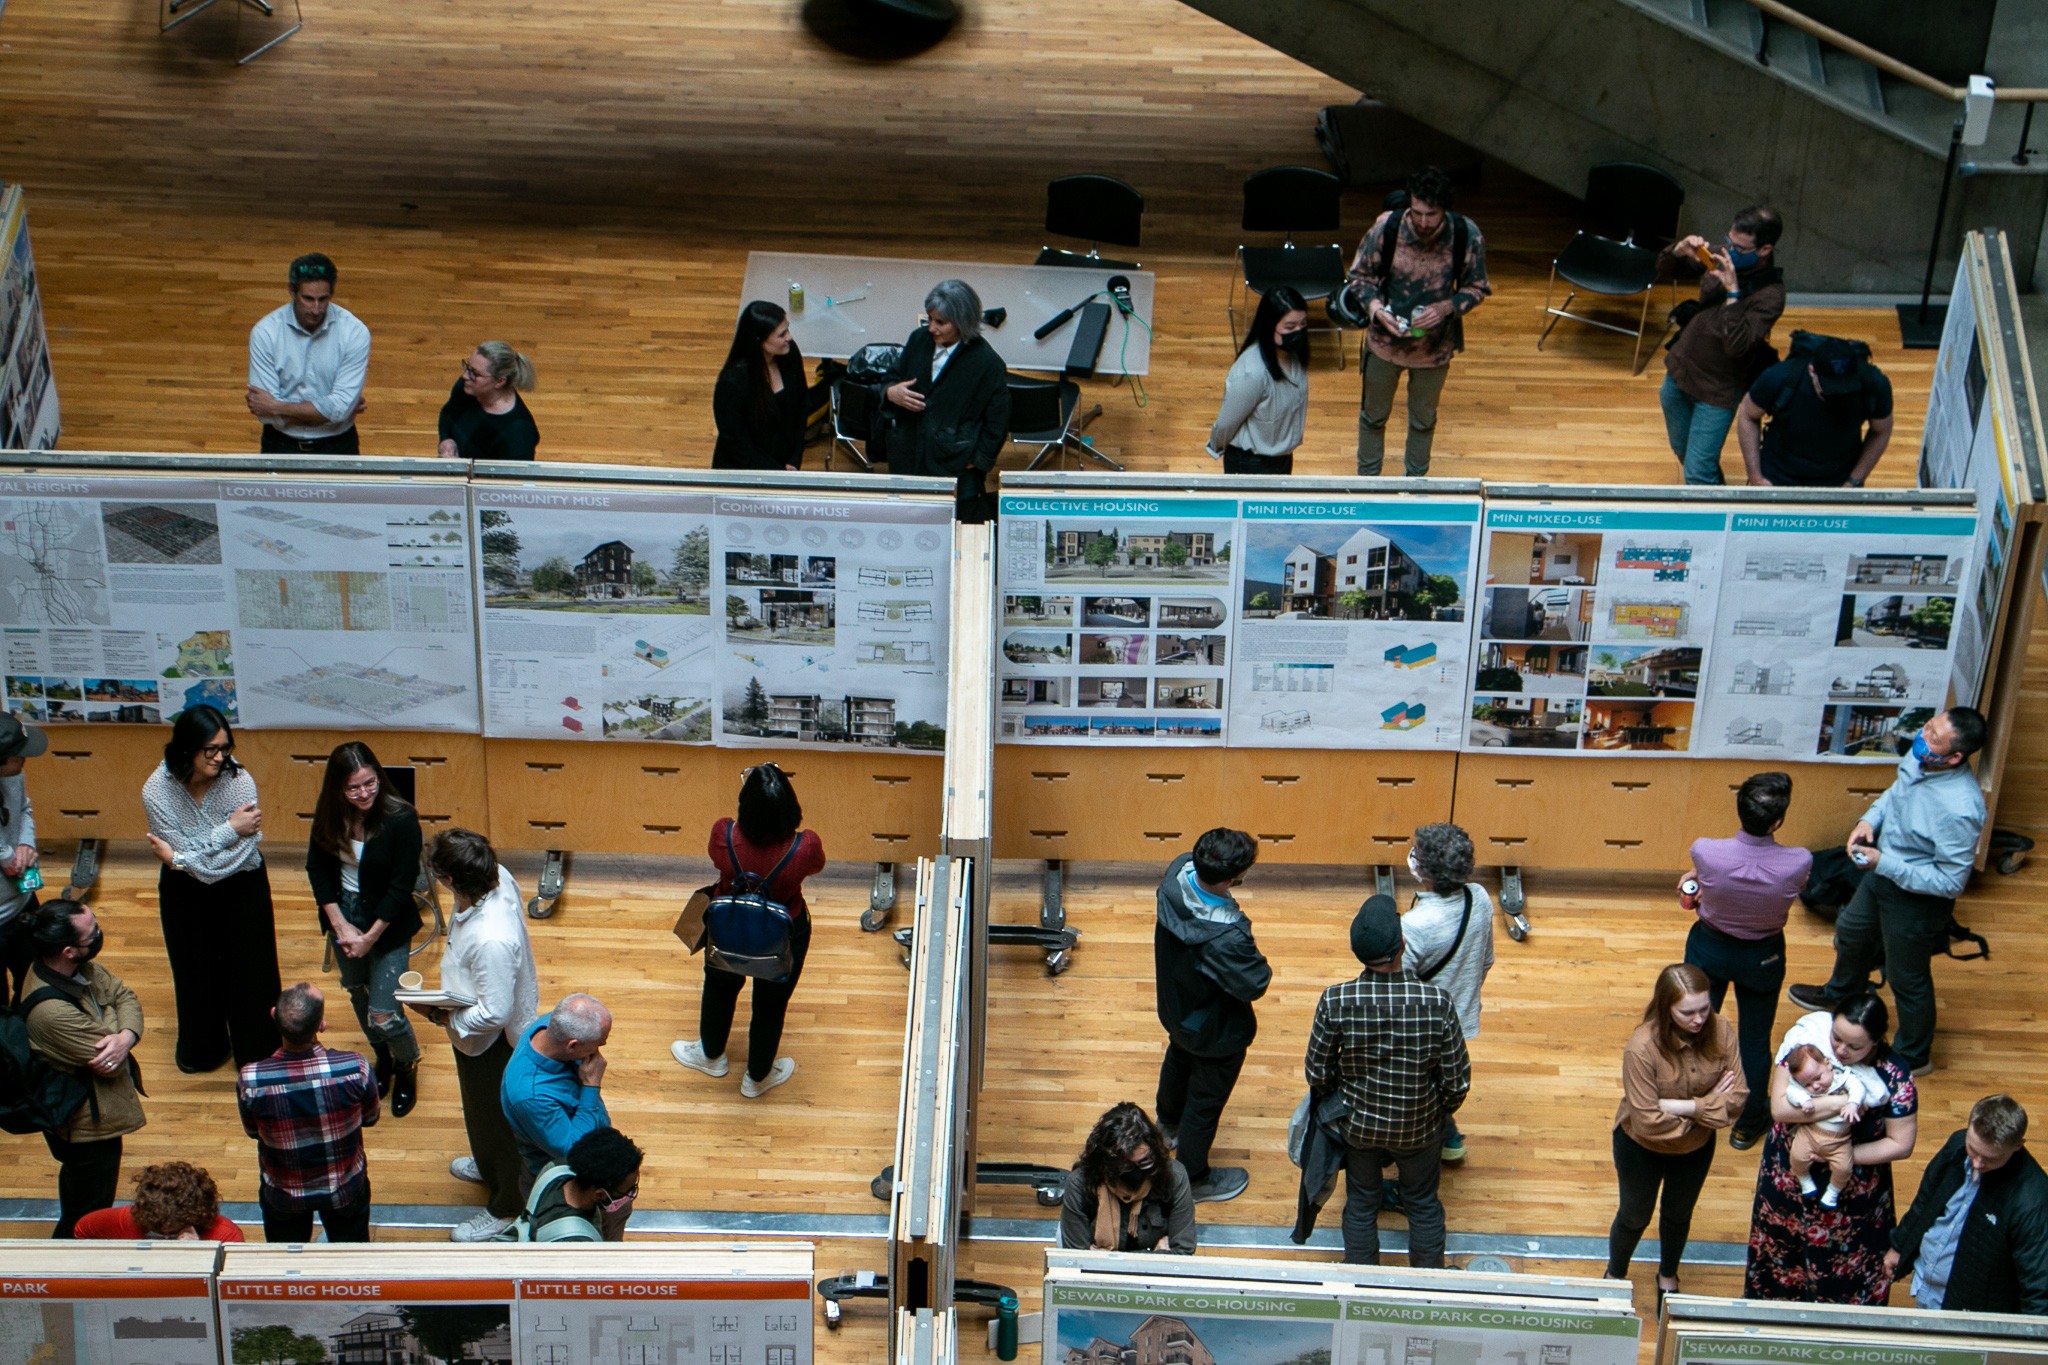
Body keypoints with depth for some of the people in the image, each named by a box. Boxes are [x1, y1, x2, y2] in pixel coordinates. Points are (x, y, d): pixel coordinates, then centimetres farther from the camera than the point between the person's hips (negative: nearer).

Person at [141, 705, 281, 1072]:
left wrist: (181, 859, -26)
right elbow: (184, 850, -23)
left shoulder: (239, 781, -26)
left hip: (241, 890, -1)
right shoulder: (157, 791, -24)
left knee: (250, 971, 11)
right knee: (196, 972, 20)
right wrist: (230, 829, -26)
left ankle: (256, 1051, 34)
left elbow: (243, 855, -26)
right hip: (186, 895, 1)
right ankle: (202, 1049, 44)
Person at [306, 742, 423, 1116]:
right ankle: (383, 1058, 49)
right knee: (358, 994, 22)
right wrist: (340, 924, -9)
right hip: (344, 913, 5)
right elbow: (317, 868, -1)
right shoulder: (329, 816, -11)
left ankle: (407, 1065, 26)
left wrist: (370, 937, -16)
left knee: (383, 1015, -6)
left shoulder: (401, 819, -24)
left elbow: (402, 886, -18)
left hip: (389, 923, -5)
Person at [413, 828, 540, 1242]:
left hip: (492, 1041, -9)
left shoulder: (490, 940, -44)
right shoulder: (499, 880, -20)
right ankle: (488, 1166, 61)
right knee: (481, 1110, 34)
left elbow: (494, 1014, -36)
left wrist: (446, 1017, -25)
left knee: (497, 1118, 16)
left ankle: (506, 1207, 40)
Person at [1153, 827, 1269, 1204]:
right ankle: (1193, 1179, 42)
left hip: (1174, 1004, 8)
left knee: (1179, 1060, 37)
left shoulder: (1179, 871, -27)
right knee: (1206, 1101, 18)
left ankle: (1169, 1122, 66)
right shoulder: (1227, 939, -47)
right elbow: (1254, 985, -31)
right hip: (1214, 1031, -7)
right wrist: (1255, 956, -12)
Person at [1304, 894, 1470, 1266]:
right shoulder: (1438, 1002, -29)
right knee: (1423, 1204, 25)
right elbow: (1457, 1081, -17)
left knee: (1361, 1204, 25)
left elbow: (1317, 1073, -13)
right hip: (1419, 1127, -1)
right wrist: (1443, 1111, 5)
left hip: (1358, 1124, 1)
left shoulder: (1335, 1002, -28)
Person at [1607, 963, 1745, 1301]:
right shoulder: (1642, 1047, -37)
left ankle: (1668, 1278, 57)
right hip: (1642, 1148, -3)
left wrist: (1682, 1106, -32)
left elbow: (1737, 1099, -23)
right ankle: (1615, 1278, 53)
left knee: (1679, 1214, 29)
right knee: (1635, 1217, 24)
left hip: (1697, 1147, 3)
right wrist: (1708, 1105, -25)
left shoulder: (1720, 1032, -25)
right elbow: (1648, 1121, -34)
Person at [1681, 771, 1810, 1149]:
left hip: (1709, 947, 1)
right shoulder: (1799, 864, -31)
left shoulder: (1705, 852, -33)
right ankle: (1748, 1123, 40)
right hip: (1762, 957, 0)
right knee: (1755, 1042, 21)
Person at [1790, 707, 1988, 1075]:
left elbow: (1950, 882, -30)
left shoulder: (1959, 810, -40)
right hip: (1884, 874, 8)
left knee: (1908, 979, 16)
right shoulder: (1919, 758, -18)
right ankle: (1841, 993, 65)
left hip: (1917, 900, -8)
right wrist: (1870, 819, -11)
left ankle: (1913, 1056, 43)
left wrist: (1883, 863, -30)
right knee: (1851, 933, 33)